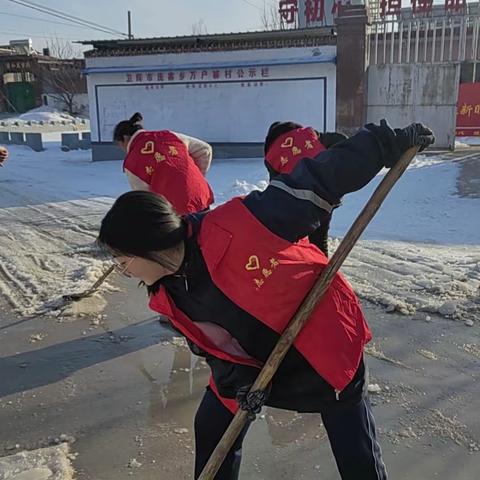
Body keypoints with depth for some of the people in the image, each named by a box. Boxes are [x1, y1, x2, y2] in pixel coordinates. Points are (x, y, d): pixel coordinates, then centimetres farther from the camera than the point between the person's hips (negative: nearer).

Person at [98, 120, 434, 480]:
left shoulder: (234, 228, -34)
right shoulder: (167, 296, -7)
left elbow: (315, 183, -29)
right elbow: (205, 342, 4)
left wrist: (389, 144, -27)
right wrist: (235, 380, -13)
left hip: (322, 344, -6)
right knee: (212, 428, 17)